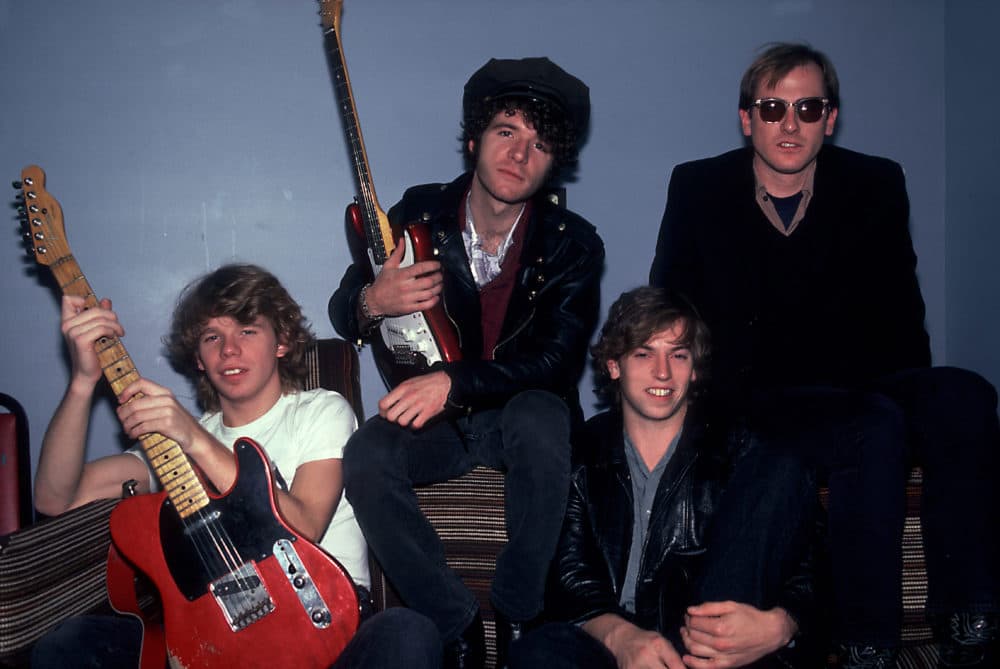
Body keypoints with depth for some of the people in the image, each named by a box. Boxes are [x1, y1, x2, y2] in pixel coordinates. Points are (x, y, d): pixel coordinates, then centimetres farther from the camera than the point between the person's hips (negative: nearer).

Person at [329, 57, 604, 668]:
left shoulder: (574, 245, -9)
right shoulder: (419, 213, -3)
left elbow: (557, 361, -19)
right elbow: (341, 312, 3)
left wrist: (454, 381, -34)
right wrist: (371, 303, -23)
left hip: (523, 415, -1)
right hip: (432, 420, 2)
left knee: (540, 416, -37)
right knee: (364, 457, -29)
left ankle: (519, 615, -17)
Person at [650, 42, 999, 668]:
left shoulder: (876, 186, 9)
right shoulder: (698, 188, 6)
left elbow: (901, 316, 8)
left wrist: (914, 395, -11)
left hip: (862, 388, 3)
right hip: (752, 400, -2)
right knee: (874, 429, -34)